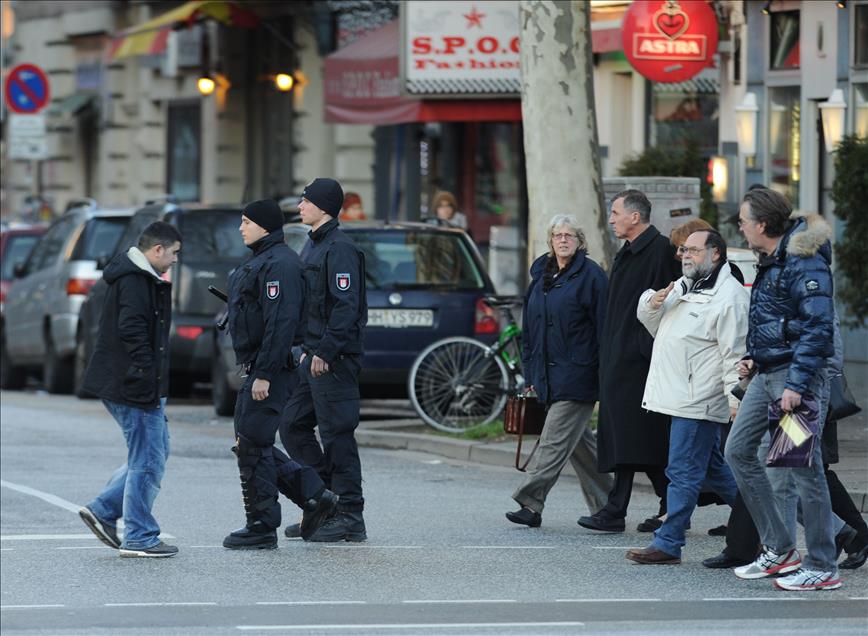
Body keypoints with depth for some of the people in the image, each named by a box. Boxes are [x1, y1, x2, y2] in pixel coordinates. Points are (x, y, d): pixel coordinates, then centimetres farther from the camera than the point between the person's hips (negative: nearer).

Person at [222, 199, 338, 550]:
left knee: (253, 445, -6)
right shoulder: (260, 260, 18)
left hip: (270, 368, -11)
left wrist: (264, 374, -26)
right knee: (250, 444, 13)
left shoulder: (278, 264, -17)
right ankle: (314, 496, 14)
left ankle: (261, 527, 1)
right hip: (258, 368, 11)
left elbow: (281, 322, -24)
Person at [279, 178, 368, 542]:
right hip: (314, 356, 10)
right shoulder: (313, 246, 17)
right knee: (292, 427, 11)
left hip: (334, 359, -10)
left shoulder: (339, 249, -14)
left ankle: (350, 518, -1)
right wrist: (308, 349, 16)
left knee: (337, 434, -6)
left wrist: (325, 352, -23)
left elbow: (346, 306, -20)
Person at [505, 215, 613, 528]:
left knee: (555, 439, -11)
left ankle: (530, 502, -14)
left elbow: (604, 326, -10)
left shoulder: (590, 275, -6)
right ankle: (605, 504, 20)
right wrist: (531, 372, 16)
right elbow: (529, 328, 20)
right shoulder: (541, 275, 15)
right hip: (549, 373, 8)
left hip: (577, 373, -8)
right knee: (579, 441, 12)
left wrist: (603, 372, -15)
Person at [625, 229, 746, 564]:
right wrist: (652, 304, 3)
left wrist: (735, 398, -21)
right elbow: (649, 322, 26)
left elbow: (735, 353, -17)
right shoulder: (683, 286, 17)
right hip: (678, 395, 10)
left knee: (683, 471, -6)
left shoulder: (729, 295, -13)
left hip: (699, 399, -10)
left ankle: (668, 544, -3)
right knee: (712, 468, 18)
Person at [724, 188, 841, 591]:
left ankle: (822, 569, 0)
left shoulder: (805, 263, -17)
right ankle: (779, 549, 14)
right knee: (738, 451, 10)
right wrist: (753, 357, 13)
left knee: (803, 467, -7)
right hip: (767, 375, 10)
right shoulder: (770, 261, 14)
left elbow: (817, 328, -22)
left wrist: (797, 384, -25)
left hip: (798, 375, -10)